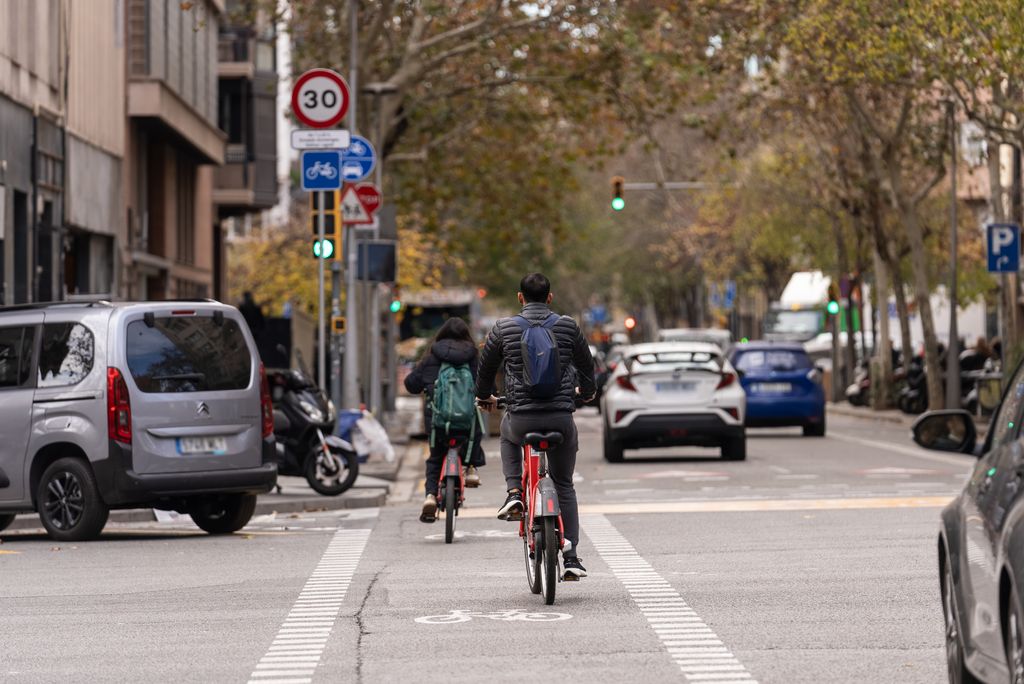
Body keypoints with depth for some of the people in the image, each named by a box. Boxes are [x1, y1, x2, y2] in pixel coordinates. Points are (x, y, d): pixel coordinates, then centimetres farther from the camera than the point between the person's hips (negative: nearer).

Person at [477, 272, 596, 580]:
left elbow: (486, 366, 14)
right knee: (564, 486, 16)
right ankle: (571, 557, 9)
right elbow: (586, 363, 19)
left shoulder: (503, 329, 1)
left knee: (508, 436, 37)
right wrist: (587, 391, 41)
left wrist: (484, 395, 35)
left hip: (521, 418, -1)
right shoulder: (568, 327, 4)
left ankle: (514, 493, 15)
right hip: (561, 418, 1)